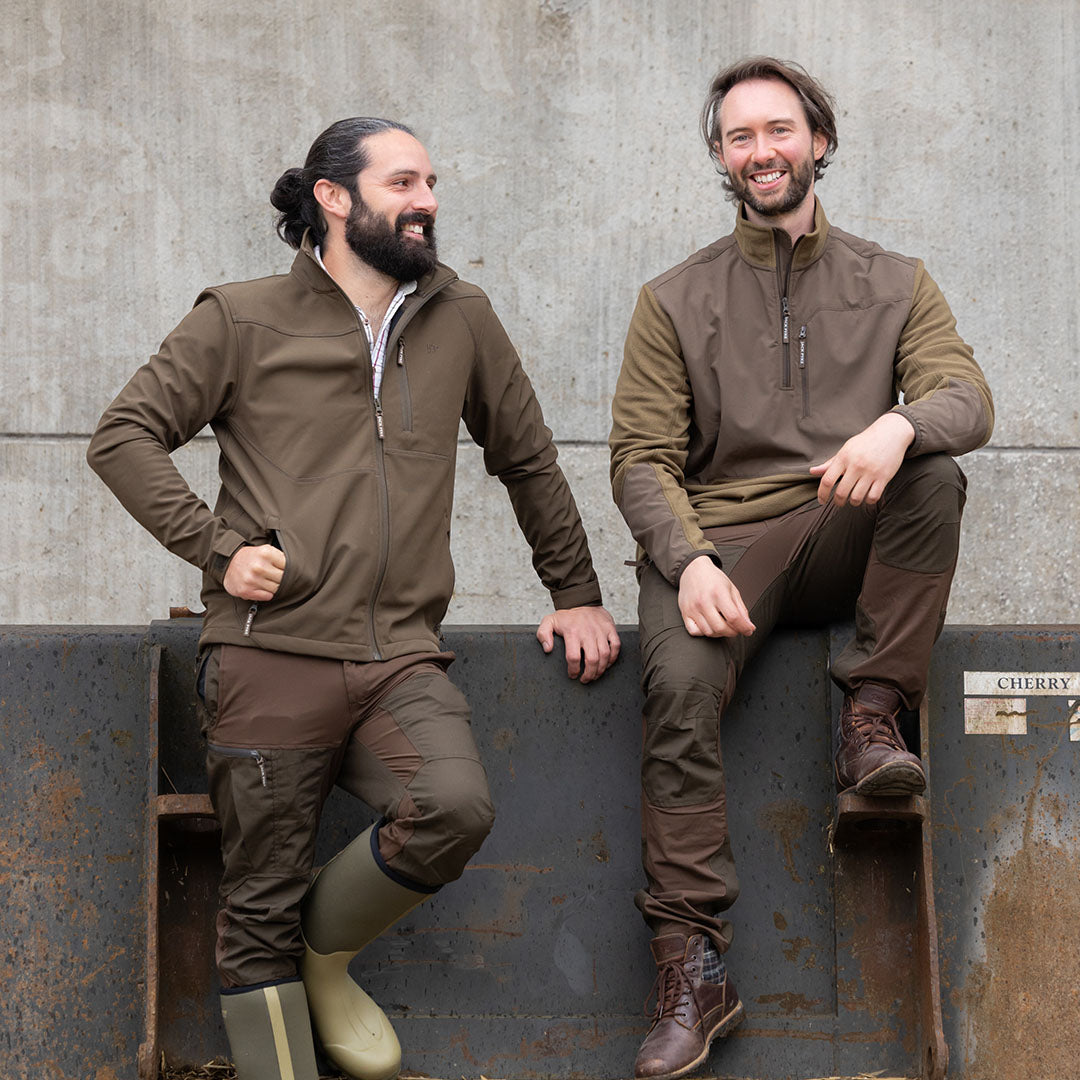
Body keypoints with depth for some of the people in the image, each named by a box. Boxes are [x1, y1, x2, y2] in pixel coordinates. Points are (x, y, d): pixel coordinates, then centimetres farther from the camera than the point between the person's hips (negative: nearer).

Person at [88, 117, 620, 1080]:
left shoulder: (461, 321, 14)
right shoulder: (242, 322, 6)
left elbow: (529, 461, 25)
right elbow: (125, 435, 4)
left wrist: (576, 592, 26)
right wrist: (217, 548, -6)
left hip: (402, 659, 2)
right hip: (272, 653, -2)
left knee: (455, 808, -25)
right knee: (261, 905, -2)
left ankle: (324, 960, 3)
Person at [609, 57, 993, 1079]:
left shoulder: (893, 285, 15)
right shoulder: (675, 300, 13)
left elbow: (968, 397, -2)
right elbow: (641, 457, 4)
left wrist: (899, 425, -28)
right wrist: (689, 560, -17)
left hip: (846, 538, 1)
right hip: (719, 539, -1)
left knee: (934, 476, -30)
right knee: (680, 684, -30)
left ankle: (872, 717, -20)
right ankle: (693, 966, -28)